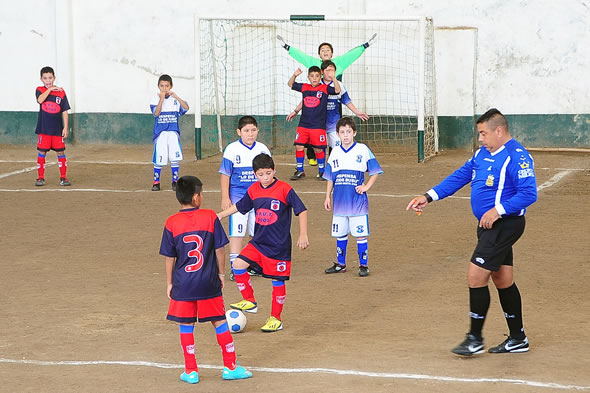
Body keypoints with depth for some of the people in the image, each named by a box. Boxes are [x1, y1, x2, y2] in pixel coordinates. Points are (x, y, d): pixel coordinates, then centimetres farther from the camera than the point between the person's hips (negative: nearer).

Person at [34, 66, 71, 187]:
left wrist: (65, 128, -3)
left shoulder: (61, 92, 2)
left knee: (60, 152, 1)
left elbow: (64, 111, 2)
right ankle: (40, 178, 11)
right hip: (43, 129, 0)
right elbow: (40, 100, -21)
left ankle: (63, 177, 8)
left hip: (58, 130, 0)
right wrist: (50, 89, -22)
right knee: (41, 153, 2)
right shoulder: (39, 90, 2)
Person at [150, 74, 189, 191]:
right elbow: (156, 113, -12)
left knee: (174, 158, -6)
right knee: (159, 159, -2)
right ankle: (156, 182, 11)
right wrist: (162, 99, -16)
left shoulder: (175, 99, 5)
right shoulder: (156, 99, 2)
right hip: (160, 133, -1)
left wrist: (176, 97, -19)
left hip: (173, 132, 1)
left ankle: (175, 181, 5)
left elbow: (186, 108, -10)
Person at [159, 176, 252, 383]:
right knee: (220, 322, 11)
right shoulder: (210, 217, -6)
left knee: (186, 326, 8)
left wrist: (169, 283, 9)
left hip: (183, 284, 0)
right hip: (209, 283, 0)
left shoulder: (172, 223, -5)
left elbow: (169, 258, -1)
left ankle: (191, 371, 11)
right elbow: (220, 250, -3)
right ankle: (230, 367, 17)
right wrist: (221, 273, 10)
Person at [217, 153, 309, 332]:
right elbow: (239, 206, 21)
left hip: (279, 245, -5)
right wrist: (220, 215, 20)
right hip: (258, 242, 5)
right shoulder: (253, 190, 4)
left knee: (277, 281, 2)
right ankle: (249, 301, 7)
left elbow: (302, 210, -9)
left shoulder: (284, 189, -12)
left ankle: (276, 319, 14)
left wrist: (303, 235, -14)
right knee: (238, 265, -10)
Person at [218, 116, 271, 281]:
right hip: (238, 197, -4)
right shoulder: (232, 149, -5)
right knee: (236, 232, -6)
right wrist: (225, 198, -8)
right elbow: (225, 175, -4)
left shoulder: (263, 149, 6)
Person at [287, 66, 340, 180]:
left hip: (318, 125, -3)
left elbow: (337, 90, -13)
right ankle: (300, 171, 13)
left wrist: (333, 78, -25)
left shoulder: (325, 88, 0)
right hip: (303, 124, 3)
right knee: (299, 146, -1)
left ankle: (322, 171, 18)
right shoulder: (304, 87, 9)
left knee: (318, 149, 2)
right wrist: (294, 75, -1)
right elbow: (290, 84, 18)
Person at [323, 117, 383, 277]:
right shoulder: (335, 153, 8)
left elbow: (375, 172, 2)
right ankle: (341, 264, 23)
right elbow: (330, 178, 14)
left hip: (357, 202, -4)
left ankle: (363, 265, 6)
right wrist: (327, 197, 10)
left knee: (360, 234, -2)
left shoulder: (363, 150, -2)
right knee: (340, 234, 11)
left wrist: (366, 186, -10)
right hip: (339, 202, 4)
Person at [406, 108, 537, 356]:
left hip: (504, 224, -9)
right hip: (488, 225, 9)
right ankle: (517, 339, 23)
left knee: (476, 276, -11)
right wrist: (428, 197, 8)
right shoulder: (482, 154, 11)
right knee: (503, 281, 13)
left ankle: (475, 339, -1)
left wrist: (498, 210, -27)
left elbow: (529, 194, -22)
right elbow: (459, 177, 15)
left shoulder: (517, 157, -17)